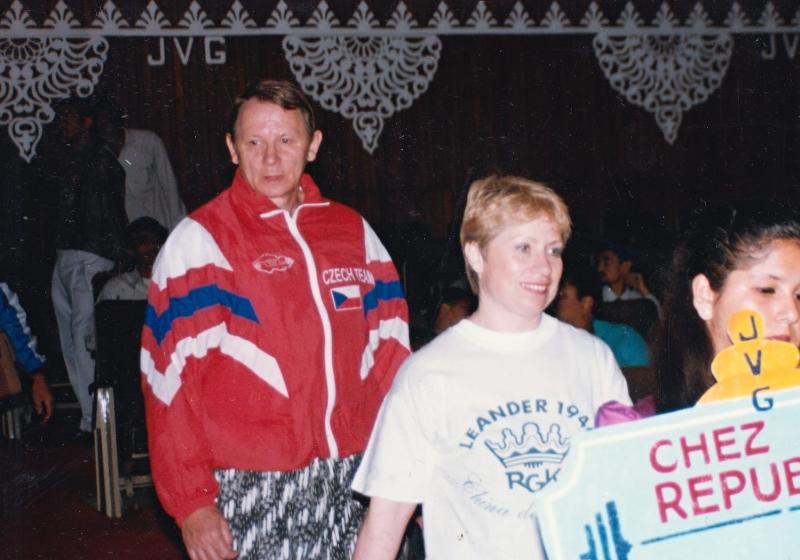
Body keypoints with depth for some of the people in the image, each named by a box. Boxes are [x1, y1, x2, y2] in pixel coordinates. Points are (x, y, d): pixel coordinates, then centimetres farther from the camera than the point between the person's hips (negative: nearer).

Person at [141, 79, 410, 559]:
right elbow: (172, 380, -7)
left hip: (350, 479, 4)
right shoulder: (200, 240, -3)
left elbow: (389, 352, 10)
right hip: (251, 490, -4)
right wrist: (192, 501, -11)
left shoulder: (354, 231, 10)